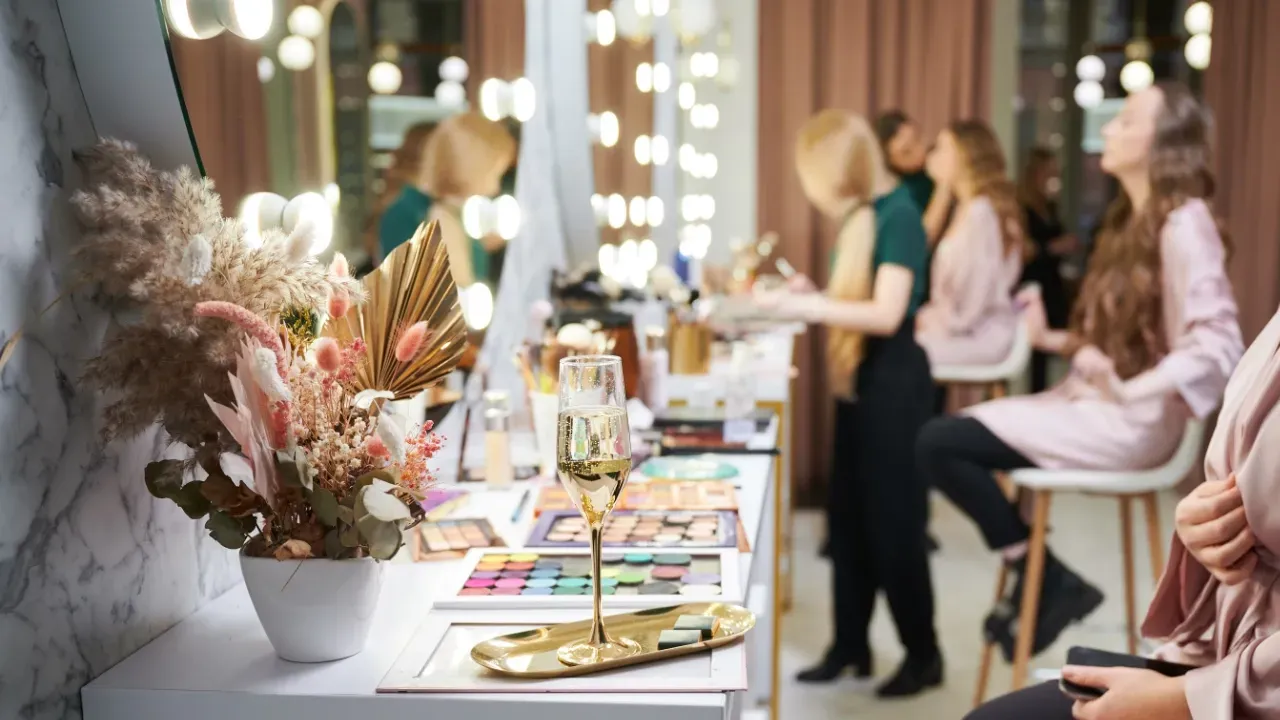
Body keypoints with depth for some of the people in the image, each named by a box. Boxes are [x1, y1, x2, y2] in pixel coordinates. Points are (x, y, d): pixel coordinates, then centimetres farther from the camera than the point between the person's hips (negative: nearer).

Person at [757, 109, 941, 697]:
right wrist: (810, 297, 3)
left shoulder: (897, 214, -17)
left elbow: (886, 313, -24)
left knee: (893, 522, 0)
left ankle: (923, 654, 14)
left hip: (893, 381, -9)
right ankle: (851, 646, 22)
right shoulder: (861, 217, 7)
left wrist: (806, 307, -23)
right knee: (847, 516, 12)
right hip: (857, 379, 9)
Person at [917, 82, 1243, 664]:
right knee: (941, 437, 5)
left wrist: (1125, 392, -30)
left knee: (941, 444, -16)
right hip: (1092, 401, 9)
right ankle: (1035, 577, 12)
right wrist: (1051, 339, 7)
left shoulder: (1183, 225, -14)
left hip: (1130, 421, -9)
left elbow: (1216, 347, -24)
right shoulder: (1131, 219, 14)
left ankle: (1047, 579, -2)